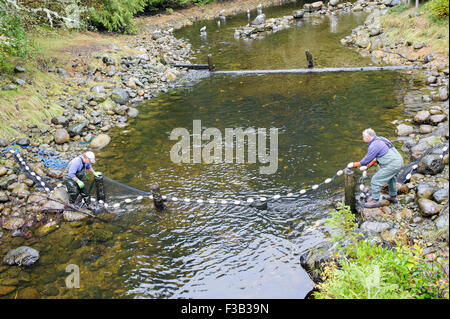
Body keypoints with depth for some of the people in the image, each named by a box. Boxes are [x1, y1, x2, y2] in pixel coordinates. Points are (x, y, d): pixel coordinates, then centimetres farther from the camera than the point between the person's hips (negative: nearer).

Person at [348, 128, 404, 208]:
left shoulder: (374, 146, -16)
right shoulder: (381, 139, 12)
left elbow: (366, 160, -10)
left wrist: (354, 164, 2)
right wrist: (372, 163, 29)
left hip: (392, 165, -10)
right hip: (399, 161, 10)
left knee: (375, 180, -2)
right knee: (391, 179, 31)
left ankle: (375, 201, 5)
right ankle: (393, 197, 47)